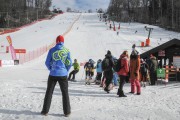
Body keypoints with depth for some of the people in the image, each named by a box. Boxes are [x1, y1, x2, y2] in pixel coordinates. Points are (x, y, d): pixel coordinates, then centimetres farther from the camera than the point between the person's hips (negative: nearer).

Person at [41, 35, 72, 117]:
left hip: (53, 75, 0)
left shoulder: (52, 50, -2)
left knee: (49, 92, 11)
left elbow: (47, 62, 1)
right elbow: (69, 63, -1)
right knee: (65, 93, 9)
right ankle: (67, 112, 10)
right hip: (63, 75, 0)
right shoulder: (66, 50, -2)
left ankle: (45, 111, 13)